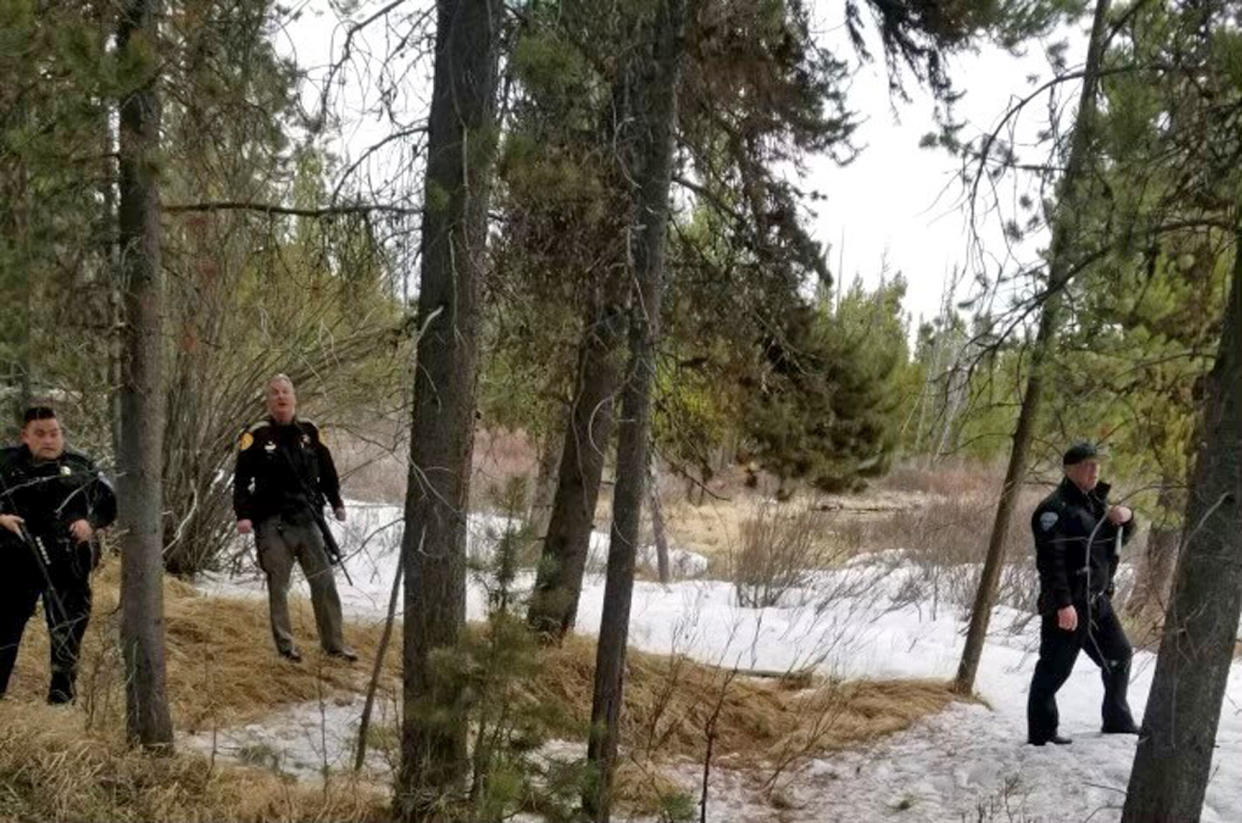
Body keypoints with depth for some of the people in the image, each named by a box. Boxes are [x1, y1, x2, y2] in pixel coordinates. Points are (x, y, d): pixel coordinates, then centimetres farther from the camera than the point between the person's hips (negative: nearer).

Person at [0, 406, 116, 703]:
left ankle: (62, 689, 21)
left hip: (68, 565, 1)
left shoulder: (81, 467, 5)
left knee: (68, 629, 7)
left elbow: (109, 503, 11)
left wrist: (91, 523, -7)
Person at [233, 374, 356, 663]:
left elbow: (327, 471, 19)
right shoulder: (256, 435, -3)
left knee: (324, 583, 4)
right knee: (278, 586, 3)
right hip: (273, 525, -3)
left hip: (308, 520, 4)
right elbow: (241, 479, -5)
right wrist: (243, 514, -14)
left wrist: (336, 503, 16)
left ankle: (334, 643, 13)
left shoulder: (309, 432, 9)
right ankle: (285, 645, 13)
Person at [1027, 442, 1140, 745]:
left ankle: (1117, 719, 36)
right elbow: (1050, 560, -22)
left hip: (1097, 600, 9)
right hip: (1067, 604, -9)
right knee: (1054, 668, -4)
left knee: (1118, 655, 20)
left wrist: (1126, 518, -3)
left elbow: (1121, 539, 21)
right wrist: (1063, 604, -28)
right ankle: (1041, 731, 6)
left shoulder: (1095, 502, 13)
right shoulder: (1055, 508, -15)